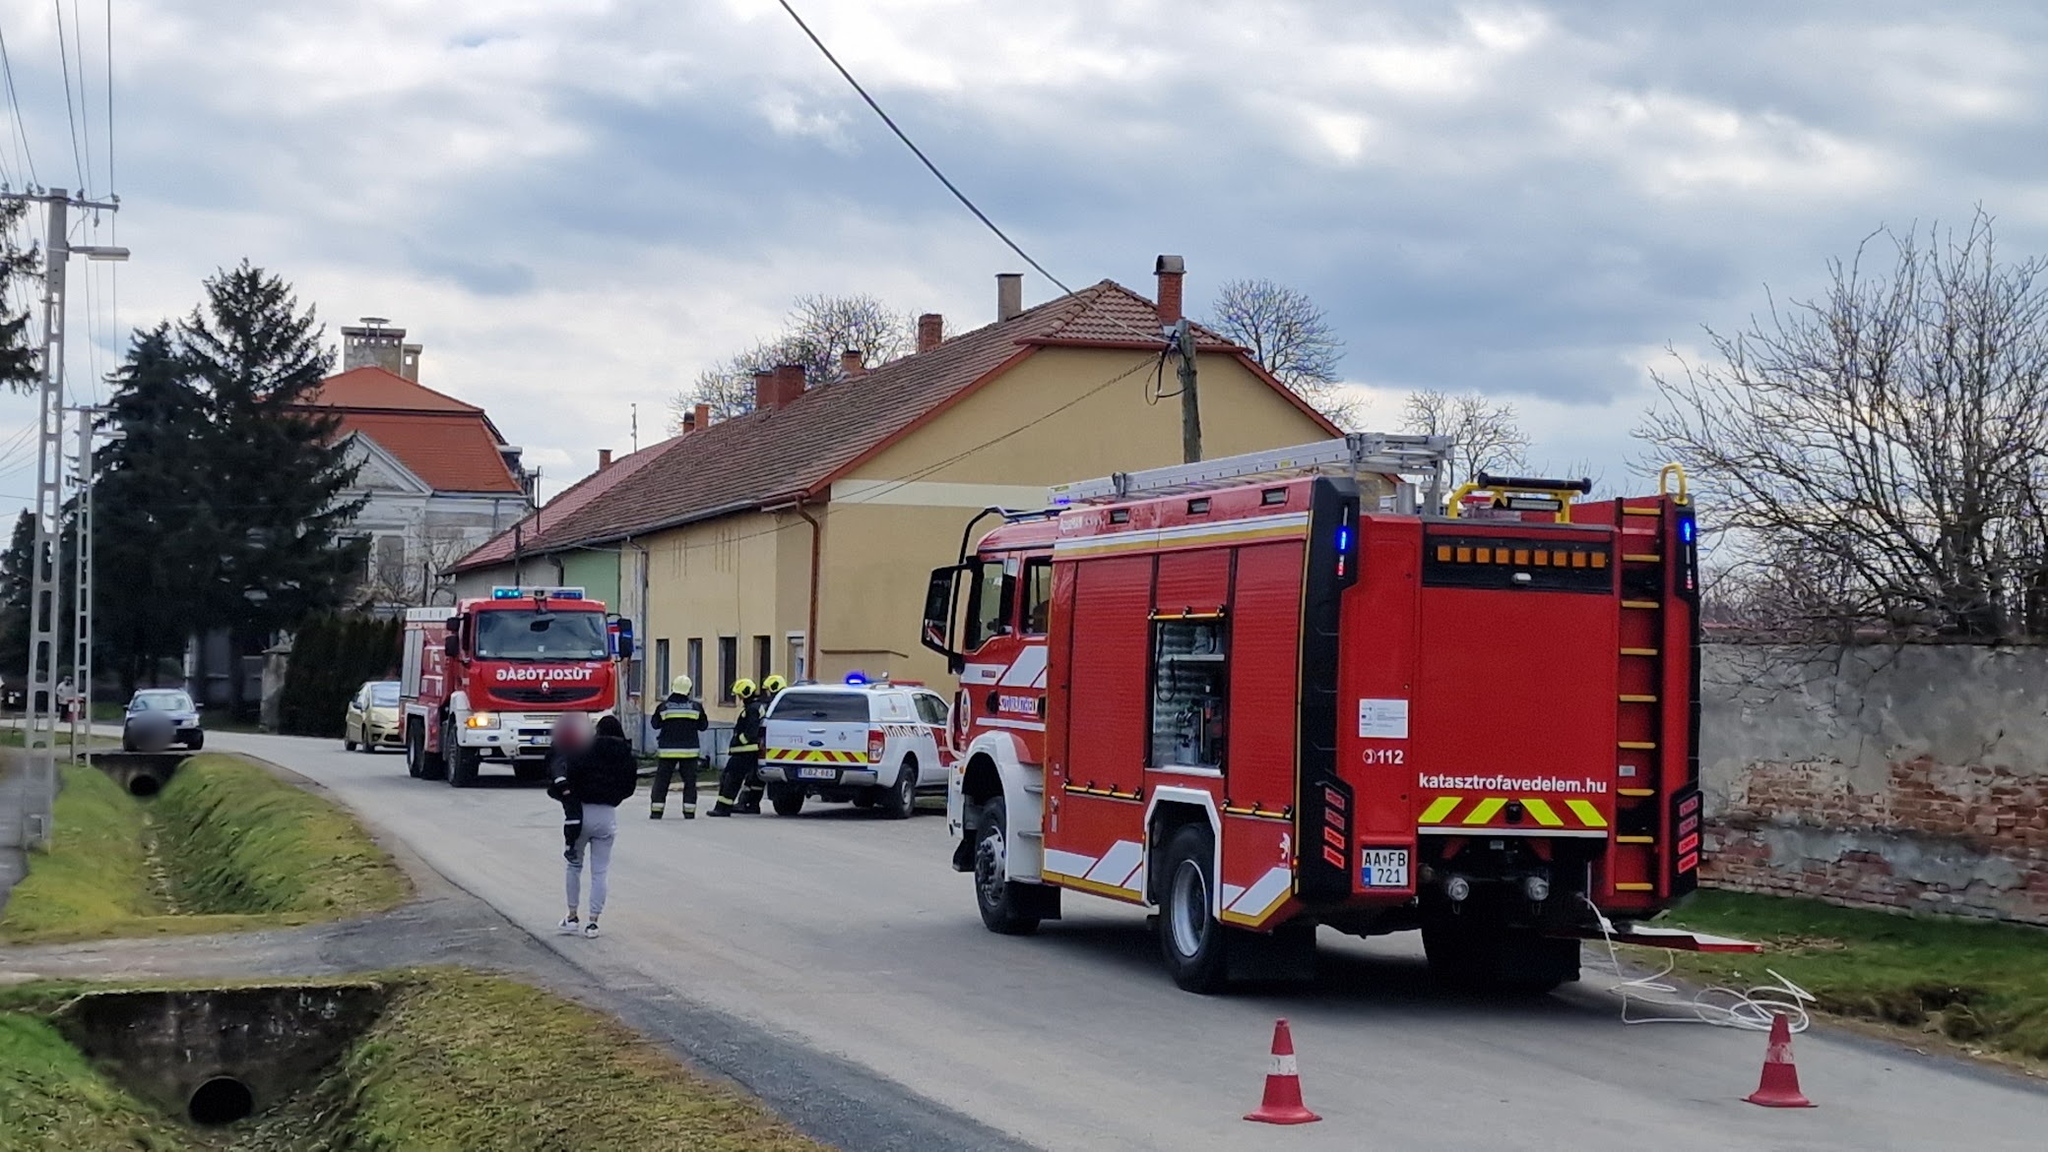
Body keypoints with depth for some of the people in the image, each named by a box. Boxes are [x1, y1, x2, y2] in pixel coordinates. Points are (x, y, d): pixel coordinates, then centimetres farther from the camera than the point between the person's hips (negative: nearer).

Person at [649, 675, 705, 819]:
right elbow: (702, 726, 6)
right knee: (690, 780, 7)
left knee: (661, 780, 6)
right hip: (689, 750, 0)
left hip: (667, 750, 0)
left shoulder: (664, 707, -5)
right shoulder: (696, 707, -3)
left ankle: (656, 811, 2)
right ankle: (689, 811, 3)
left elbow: (655, 724, 9)